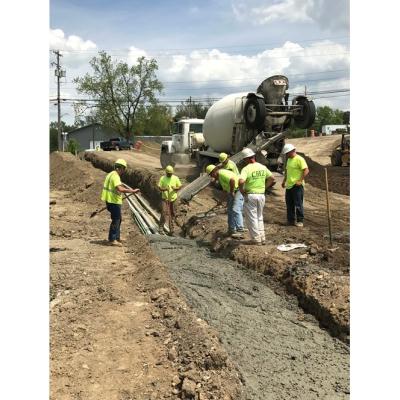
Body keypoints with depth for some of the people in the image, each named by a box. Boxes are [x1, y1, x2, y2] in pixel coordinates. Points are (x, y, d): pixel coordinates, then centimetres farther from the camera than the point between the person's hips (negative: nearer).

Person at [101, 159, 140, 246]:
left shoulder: (111, 174, 12)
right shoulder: (115, 176, -20)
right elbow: (120, 189, -35)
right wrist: (133, 191, -31)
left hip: (111, 201, 10)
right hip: (114, 202, -10)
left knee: (119, 219, 19)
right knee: (116, 220, -2)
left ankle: (117, 237, 26)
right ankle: (112, 240, 4)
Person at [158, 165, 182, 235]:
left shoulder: (175, 178, 2)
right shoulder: (162, 178, -2)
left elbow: (180, 186, 4)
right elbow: (159, 187, -4)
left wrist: (175, 188, -18)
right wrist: (164, 189, -25)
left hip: (173, 198, 2)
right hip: (165, 198, -2)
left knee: (172, 214, 8)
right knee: (164, 212, -13)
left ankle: (171, 229, 18)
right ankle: (161, 227, -4)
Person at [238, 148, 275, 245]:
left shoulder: (246, 169, -15)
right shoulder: (263, 167, 4)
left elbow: (241, 181, -29)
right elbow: (271, 178, 12)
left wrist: (242, 191, -13)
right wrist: (264, 187, 14)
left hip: (250, 196, -6)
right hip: (262, 195, 6)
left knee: (252, 218, 6)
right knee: (259, 217, 20)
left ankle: (256, 239, 10)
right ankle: (262, 238, 22)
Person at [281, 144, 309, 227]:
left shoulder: (299, 159, -11)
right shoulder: (289, 160, 16)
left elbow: (306, 170, -17)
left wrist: (300, 181, -20)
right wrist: (284, 181, 19)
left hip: (297, 186, -8)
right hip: (289, 185, 9)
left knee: (298, 204, -2)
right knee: (289, 204, 11)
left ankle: (300, 221, 7)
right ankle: (291, 220, 20)